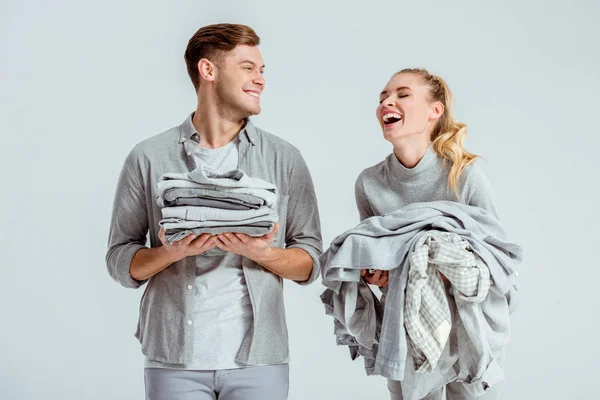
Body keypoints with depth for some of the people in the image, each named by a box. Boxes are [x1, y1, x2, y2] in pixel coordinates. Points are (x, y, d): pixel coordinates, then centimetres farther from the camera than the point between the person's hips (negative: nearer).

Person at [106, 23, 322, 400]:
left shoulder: (285, 159, 6)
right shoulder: (149, 158, 2)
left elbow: (309, 263, 5)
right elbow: (121, 262, 4)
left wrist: (261, 253, -13)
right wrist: (171, 253, -14)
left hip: (258, 355, 1)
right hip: (174, 357, -1)